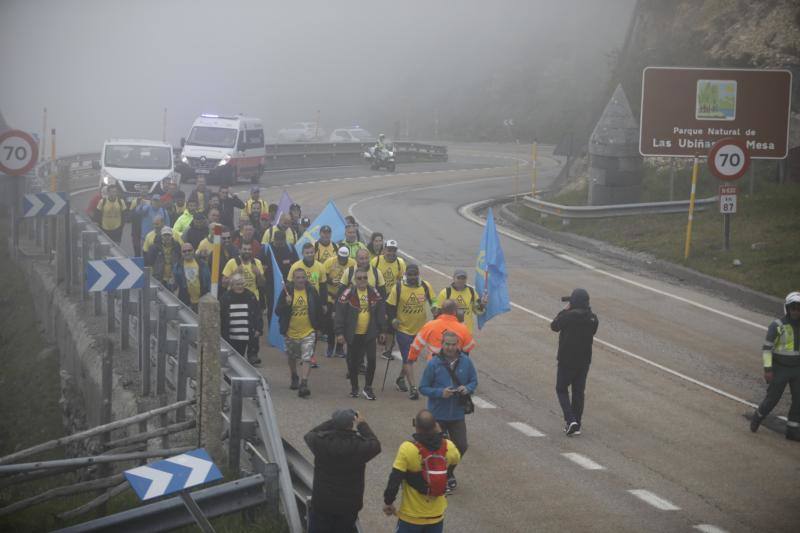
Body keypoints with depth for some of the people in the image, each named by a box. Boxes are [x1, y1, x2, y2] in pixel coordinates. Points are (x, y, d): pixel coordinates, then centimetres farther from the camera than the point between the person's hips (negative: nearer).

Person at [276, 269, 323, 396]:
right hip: (291, 332, 1)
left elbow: (319, 310, 5)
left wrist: (318, 326, 4)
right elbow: (278, 311, -10)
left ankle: (304, 384, -19)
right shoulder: (287, 291, -8)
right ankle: (294, 379, 44)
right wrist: (286, 304, -28)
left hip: (308, 332, -1)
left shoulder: (312, 291, -5)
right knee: (292, 358, 21)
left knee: (307, 359, -14)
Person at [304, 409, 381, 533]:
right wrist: (363, 424, 12)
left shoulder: (321, 442, -19)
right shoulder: (359, 446, -21)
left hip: (322, 503, 1)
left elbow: (309, 435, 7)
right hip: (349, 505, -1)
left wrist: (333, 422, 9)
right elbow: (375, 445, 3)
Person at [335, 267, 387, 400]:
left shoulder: (374, 293, 2)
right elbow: (339, 313, -10)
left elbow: (381, 312, 10)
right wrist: (339, 333, -12)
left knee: (372, 359, -7)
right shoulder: (348, 293, -10)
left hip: (370, 333, 2)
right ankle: (354, 387, 25)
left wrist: (382, 331, 9)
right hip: (353, 334, -2)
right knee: (353, 362, 8)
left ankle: (368, 388, 6)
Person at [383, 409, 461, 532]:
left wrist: (388, 502, -3)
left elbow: (394, 481, -19)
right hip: (437, 516, 4)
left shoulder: (407, 448, -23)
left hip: (411, 517, -4)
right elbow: (456, 459, 15)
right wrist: (440, 435, 13)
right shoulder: (448, 447, -11)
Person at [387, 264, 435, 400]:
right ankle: (412, 388, -7)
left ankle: (401, 379, 39)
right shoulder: (398, 287, -13)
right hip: (403, 329, -4)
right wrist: (392, 319, -18)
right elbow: (390, 305, -5)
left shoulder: (426, 286, -6)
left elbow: (434, 303, 6)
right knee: (408, 358, -7)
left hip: (420, 329, 4)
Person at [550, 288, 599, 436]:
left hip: (566, 360, -5)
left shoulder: (568, 316, -19)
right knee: (578, 392, 13)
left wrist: (564, 310, 8)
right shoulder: (593, 318, -3)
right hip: (584, 360, 5)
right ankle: (576, 425, 16)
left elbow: (554, 326, -3)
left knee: (561, 389, 8)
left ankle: (570, 420, -11)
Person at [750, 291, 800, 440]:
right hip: (780, 368, -4)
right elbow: (767, 348, -14)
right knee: (772, 399, 4)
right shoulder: (777, 325, -18)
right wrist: (767, 370, -21)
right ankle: (758, 416, 34)